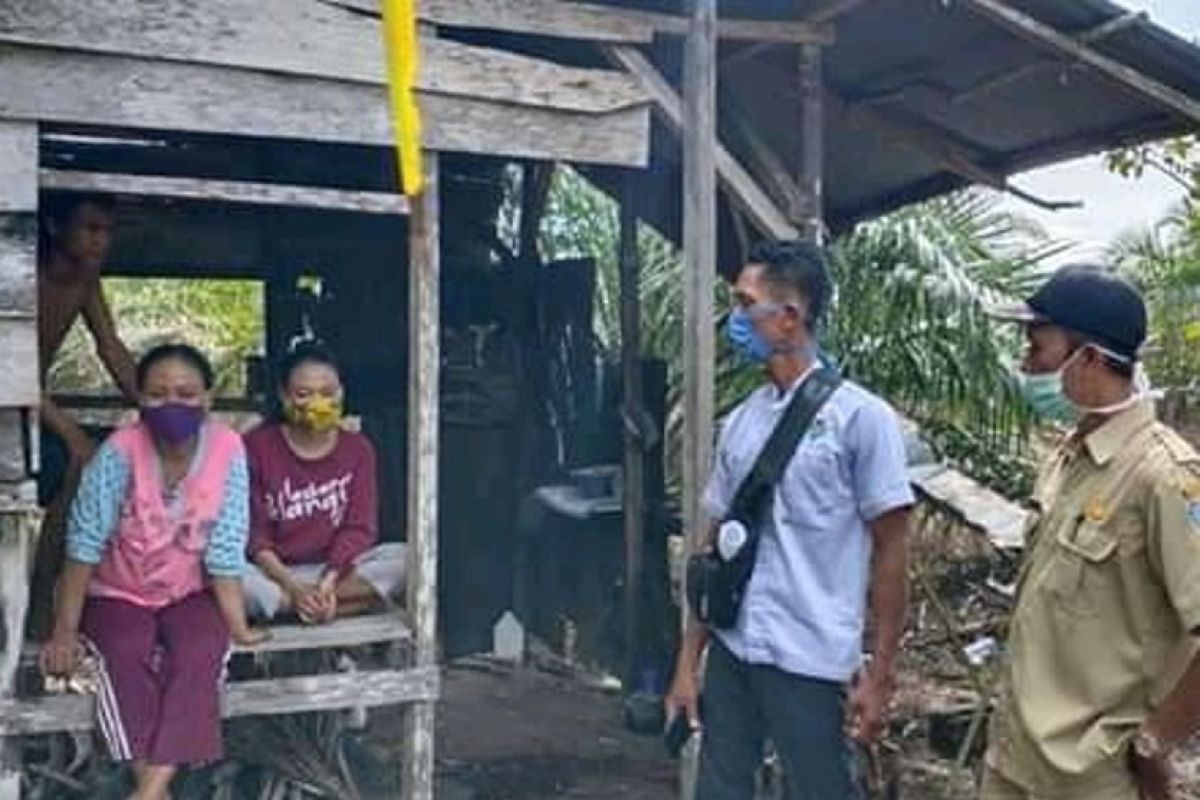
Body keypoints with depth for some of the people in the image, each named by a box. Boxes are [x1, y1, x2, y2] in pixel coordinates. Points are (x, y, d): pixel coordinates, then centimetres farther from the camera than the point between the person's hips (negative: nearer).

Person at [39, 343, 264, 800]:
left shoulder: (227, 450, -17)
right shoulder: (120, 452, -21)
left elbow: (225, 552, -13)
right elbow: (84, 544, -17)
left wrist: (237, 626, -15)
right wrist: (64, 632, -17)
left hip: (190, 593, 1)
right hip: (116, 594, -1)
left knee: (200, 654, -27)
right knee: (126, 655, -29)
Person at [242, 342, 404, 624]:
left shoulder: (358, 448, 3)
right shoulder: (256, 446, -4)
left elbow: (358, 528, -4)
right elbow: (253, 533, -8)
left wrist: (328, 581, -21)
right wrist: (293, 587, -22)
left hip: (335, 570, 3)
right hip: (274, 573, -2)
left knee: (403, 558, -24)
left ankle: (280, 603, -25)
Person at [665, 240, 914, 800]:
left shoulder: (861, 418, -7)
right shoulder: (740, 422, 8)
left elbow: (890, 550, -6)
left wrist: (878, 675, -9)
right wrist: (687, 661, 10)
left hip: (810, 663, -5)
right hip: (730, 652, 5)